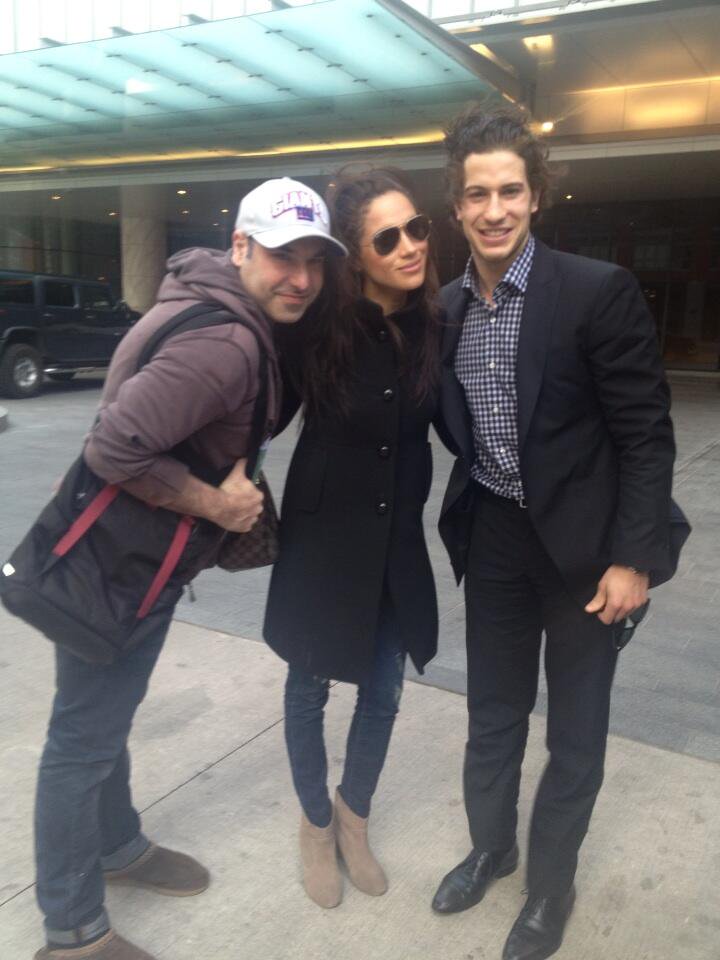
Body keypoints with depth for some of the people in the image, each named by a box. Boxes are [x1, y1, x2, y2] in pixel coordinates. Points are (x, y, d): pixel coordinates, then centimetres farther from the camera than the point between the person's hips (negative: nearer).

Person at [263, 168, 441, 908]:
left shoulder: (434, 323, -6)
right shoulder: (320, 326, -16)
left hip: (398, 539, 4)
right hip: (324, 536, -3)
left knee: (383, 690, 15)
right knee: (310, 686, 14)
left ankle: (354, 817, 43)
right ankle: (316, 825, 41)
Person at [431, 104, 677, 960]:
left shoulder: (598, 290, -14)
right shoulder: (446, 307, 2)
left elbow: (647, 434, -13)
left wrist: (634, 557, -15)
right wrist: (462, 520, 5)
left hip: (582, 541, -4)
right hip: (492, 538, 4)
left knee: (575, 729, 12)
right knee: (492, 713, 19)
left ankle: (550, 882, 35)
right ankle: (490, 846, 44)